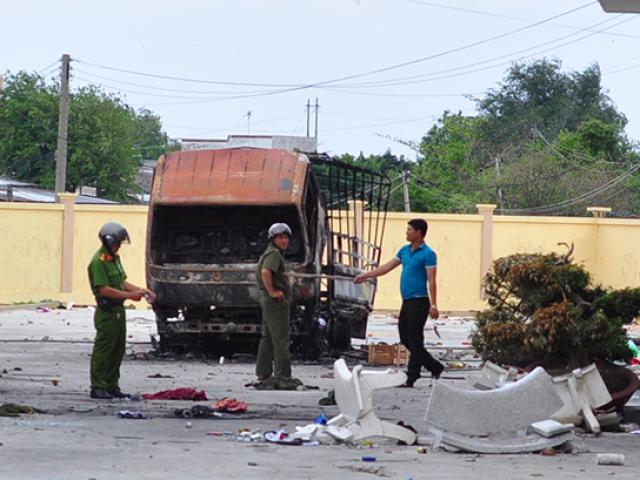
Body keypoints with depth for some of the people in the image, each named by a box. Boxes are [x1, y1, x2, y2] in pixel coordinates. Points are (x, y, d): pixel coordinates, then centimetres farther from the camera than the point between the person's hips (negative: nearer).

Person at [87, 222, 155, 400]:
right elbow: (104, 289, -21)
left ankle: (112, 386, 20)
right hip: (107, 311, -10)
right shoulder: (99, 261, -16)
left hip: (118, 310, 10)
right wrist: (129, 295, -20)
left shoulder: (114, 258, 15)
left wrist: (140, 290, 7)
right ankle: (98, 388, -2)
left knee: (118, 351, 13)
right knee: (103, 351, -5)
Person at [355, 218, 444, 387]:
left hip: (419, 301, -9)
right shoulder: (405, 251, 14)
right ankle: (435, 367, 19)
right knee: (405, 338, 10)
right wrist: (365, 276, 16)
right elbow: (387, 267, 19)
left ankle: (411, 378, -4)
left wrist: (433, 305, -20)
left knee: (414, 340, -6)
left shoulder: (428, 254, -10)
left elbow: (431, 281, -14)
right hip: (407, 301, 9)